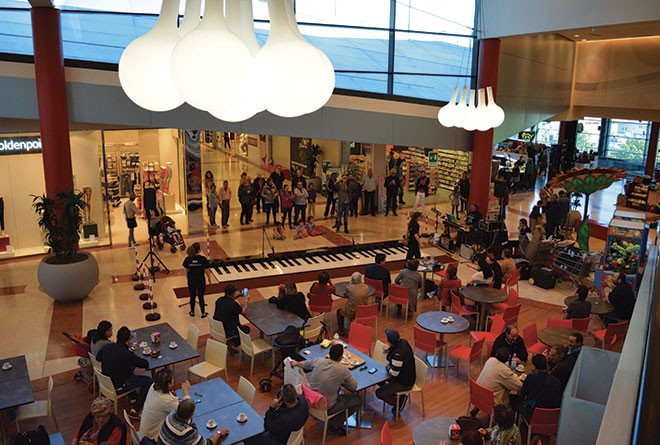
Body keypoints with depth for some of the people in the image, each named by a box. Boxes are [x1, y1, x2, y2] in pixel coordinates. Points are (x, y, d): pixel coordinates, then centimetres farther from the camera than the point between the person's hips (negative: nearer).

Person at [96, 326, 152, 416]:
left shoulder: (107, 346, -9)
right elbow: (145, 364, -19)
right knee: (148, 381, 0)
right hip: (117, 387, -8)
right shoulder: (126, 354, -29)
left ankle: (133, 396, 37)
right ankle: (135, 410, 1)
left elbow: (98, 358, 13)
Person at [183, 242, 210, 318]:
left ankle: (192, 312, 33)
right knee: (201, 297, 11)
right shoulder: (203, 259, -18)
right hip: (201, 281, -2)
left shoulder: (188, 259, -10)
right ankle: (203, 313, 22)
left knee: (192, 297, 18)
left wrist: (188, 279, 14)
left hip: (191, 281, 2)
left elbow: (187, 271, -1)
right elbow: (206, 271, -10)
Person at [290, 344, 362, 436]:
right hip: (326, 407, -6)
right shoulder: (343, 370, -19)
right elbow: (354, 387, -6)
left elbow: (305, 364, 16)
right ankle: (334, 424, 8)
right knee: (358, 400, 6)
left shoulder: (319, 361, -5)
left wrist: (296, 363, 38)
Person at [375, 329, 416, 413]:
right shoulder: (403, 342, -10)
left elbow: (394, 373, -27)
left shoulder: (397, 354, -35)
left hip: (404, 383, -9)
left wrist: (388, 366, -7)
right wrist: (389, 350, 1)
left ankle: (401, 399, 7)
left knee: (379, 393, -8)